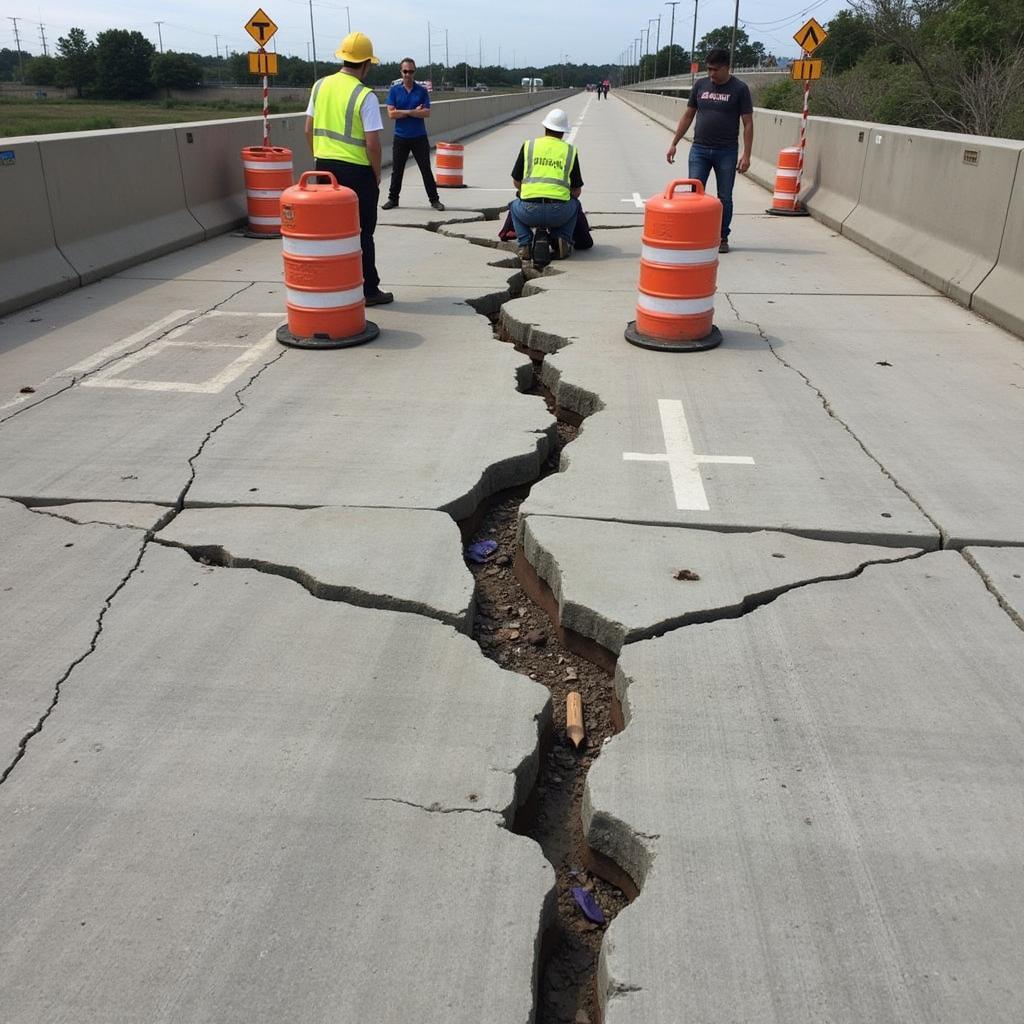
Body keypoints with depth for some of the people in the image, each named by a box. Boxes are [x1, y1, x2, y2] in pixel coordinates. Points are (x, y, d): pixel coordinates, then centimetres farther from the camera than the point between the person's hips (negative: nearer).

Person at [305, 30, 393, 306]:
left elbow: (309, 130, 10)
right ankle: (369, 290, 10)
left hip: (324, 164, 6)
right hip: (356, 170, -5)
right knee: (362, 232, 4)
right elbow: (372, 142, -16)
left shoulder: (320, 86, 5)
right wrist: (377, 174, -2)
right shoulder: (365, 96, -13)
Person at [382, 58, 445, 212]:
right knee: (397, 170, 7)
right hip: (400, 137, 1)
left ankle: (434, 199, 9)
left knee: (426, 169, 3)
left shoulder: (422, 91, 2)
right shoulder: (394, 90, 2)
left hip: (419, 137, 0)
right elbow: (391, 114, -8)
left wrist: (404, 112, -14)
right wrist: (414, 112, -10)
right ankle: (393, 199, 17)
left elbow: (426, 113, -9)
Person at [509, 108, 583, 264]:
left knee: (515, 205, 35)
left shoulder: (529, 145, 12)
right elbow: (577, 191, 17)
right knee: (574, 204, 35)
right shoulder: (570, 150, 14)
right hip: (559, 214, 1)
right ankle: (563, 240, 13)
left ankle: (524, 245, 13)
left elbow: (516, 182, 19)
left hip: (530, 212, 0)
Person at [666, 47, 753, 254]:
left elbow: (748, 124, -4)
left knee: (724, 198, 5)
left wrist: (746, 155, -11)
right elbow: (688, 116, 14)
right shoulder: (700, 85, 6)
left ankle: (722, 238, 15)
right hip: (699, 149, 2)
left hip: (726, 152, -2)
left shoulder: (739, 89, -3)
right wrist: (674, 143, 9)